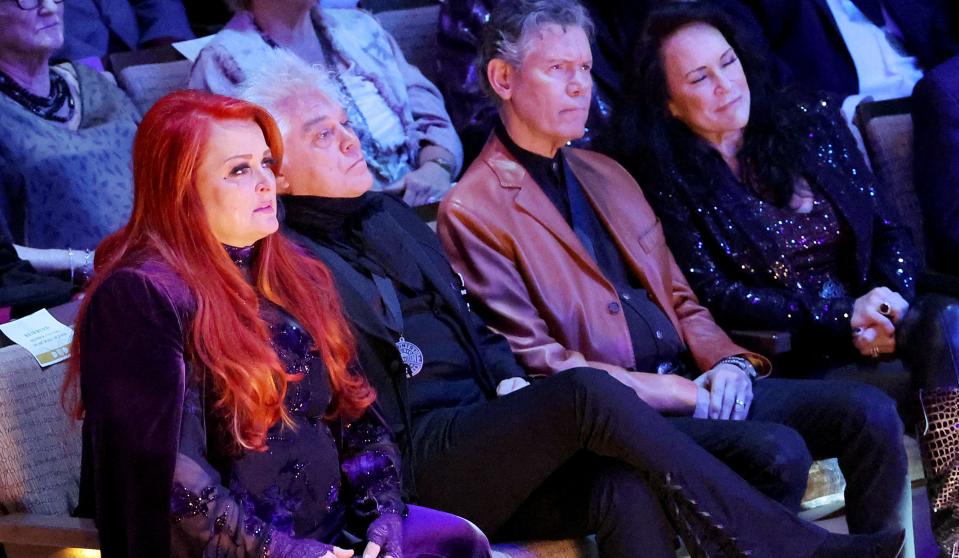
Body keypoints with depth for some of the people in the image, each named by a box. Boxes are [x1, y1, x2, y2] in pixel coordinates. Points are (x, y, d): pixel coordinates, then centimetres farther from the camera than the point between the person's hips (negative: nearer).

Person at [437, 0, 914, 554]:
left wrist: (727, 361, -1)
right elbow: (533, 359, -11)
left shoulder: (607, 175, 21)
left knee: (870, 411, -10)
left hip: (693, 381, 8)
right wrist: (677, 393, -15)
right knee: (777, 451, -30)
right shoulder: (472, 212, -5)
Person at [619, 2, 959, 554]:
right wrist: (841, 316, -14)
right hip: (788, 354, -4)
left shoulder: (810, 121, 11)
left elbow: (888, 229, 13)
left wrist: (891, 295, -10)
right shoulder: (669, 178, -1)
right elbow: (715, 296, -5)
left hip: (871, 316, 4)